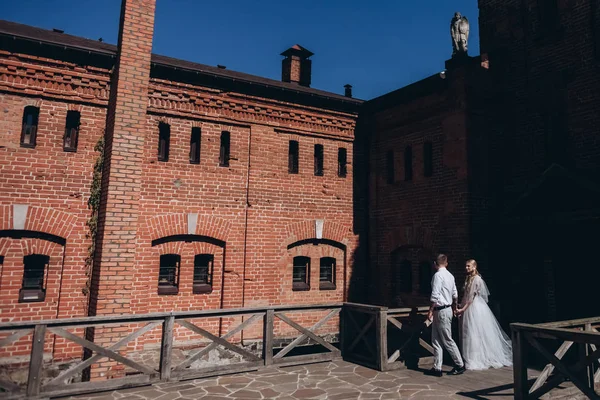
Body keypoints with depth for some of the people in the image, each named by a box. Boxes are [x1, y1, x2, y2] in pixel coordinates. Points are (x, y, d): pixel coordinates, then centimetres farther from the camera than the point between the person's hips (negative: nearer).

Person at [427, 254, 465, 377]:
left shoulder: (438, 275, -17)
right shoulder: (450, 275, 11)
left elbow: (435, 296, -21)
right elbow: (455, 295, 18)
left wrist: (431, 310, -13)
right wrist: (454, 308, 31)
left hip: (441, 311, -9)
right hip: (448, 309, 9)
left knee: (447, 341, 3)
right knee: (436, 340, 11)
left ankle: (460, 365, 16)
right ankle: (437, 368, 13)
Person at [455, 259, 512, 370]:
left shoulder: (477, 279, -14)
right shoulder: (468, 278, 10)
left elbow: (472, 298, -16)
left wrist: (463, 309, -17)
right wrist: (460, 308, 7)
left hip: (475, 308, -8)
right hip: (468, 308, 8)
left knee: (476, 333, -1)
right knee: (468, 333, 10)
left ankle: (477, 360, 7)